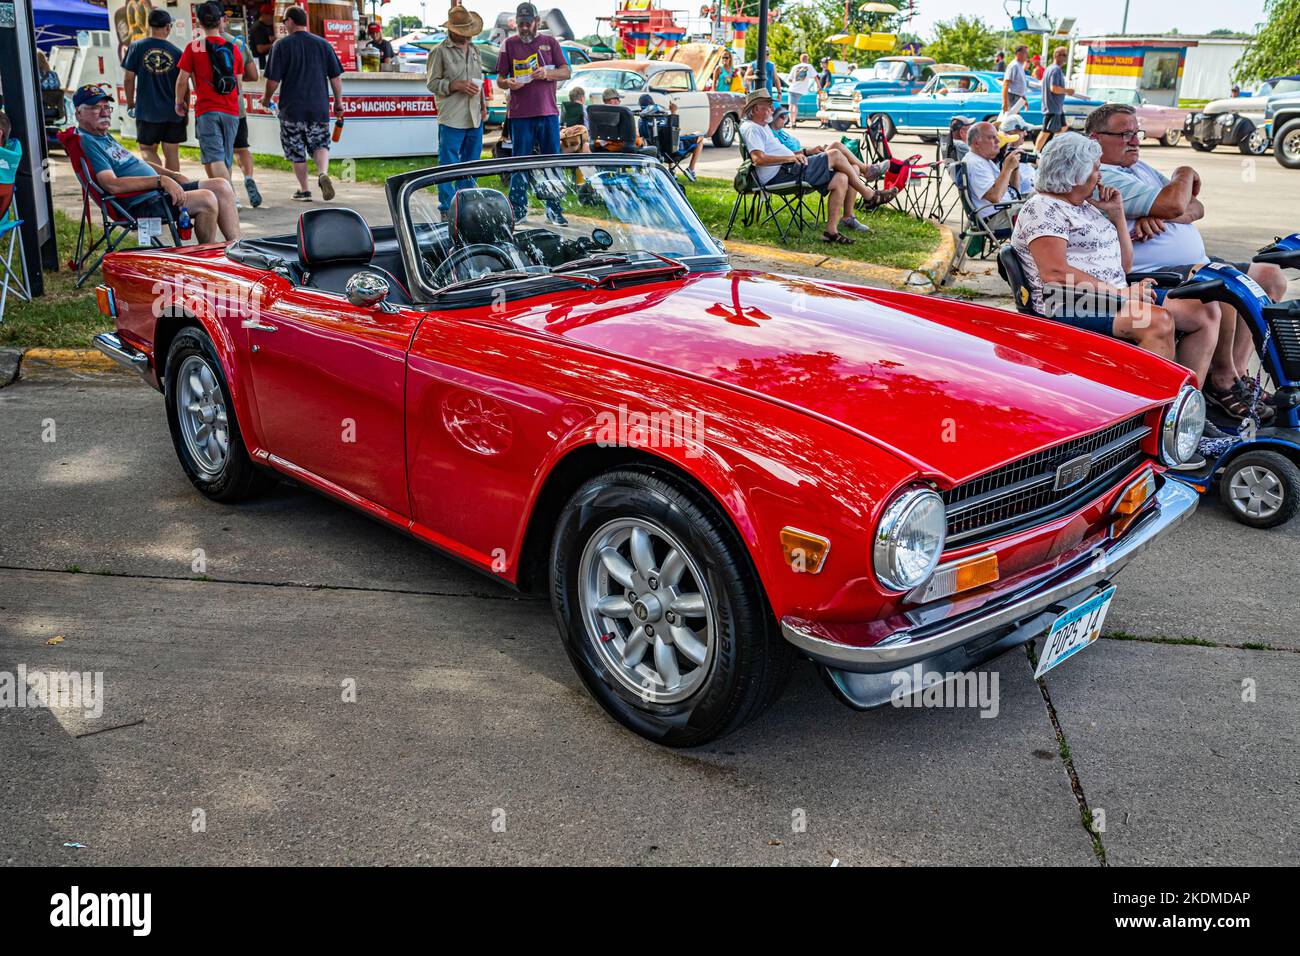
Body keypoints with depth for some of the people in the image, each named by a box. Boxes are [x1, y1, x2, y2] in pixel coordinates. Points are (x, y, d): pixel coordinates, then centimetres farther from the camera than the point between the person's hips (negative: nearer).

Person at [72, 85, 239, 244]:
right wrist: (161, 180, -27)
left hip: (159, 190, 11)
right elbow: (112, 185, -23)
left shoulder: (105, 136, 22)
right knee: (206, 199, -26)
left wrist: (172, 175, 17)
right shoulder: (86, 143, -10)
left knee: (222, 186, -1)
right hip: (141, 206, -11)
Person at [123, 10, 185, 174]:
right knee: (171, 152, 8)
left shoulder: (136, 47, -2)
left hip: (147, 111, -1)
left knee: (147, 149, 8)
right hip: (173, 111, 1)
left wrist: (130, 103, 13)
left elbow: (128, 78, 0)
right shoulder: (176, 52, -1)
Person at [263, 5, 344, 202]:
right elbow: (336, 77, 3)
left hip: (292, 109, -2)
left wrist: (266, 98, 12)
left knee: (297, 151, 9)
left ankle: (304, 190, 13)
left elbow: (273, 80, -6)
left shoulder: (281, 45, -5)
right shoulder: (323, 44, 4)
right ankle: (323, 173, -14)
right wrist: (338, 103, 13)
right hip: (319, 108, 2)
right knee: (320, 144, 13)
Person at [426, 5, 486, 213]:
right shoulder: (440, 52, -5)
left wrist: (483, 106, 19)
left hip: (475, 119, 7)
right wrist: (456, 85, -17)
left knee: (471, 163, 13)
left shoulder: (474, 50, 17)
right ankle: (447, 207, 3)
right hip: (451, 119, -7)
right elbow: (431, 82, -6)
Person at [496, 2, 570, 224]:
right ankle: (518, 209, 7)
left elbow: (566, 72, 7)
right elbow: (499, 79, 9)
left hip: (548, 113, 1)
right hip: (520, 114, -1)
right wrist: (508, 84, -15)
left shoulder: (550, 42, 11)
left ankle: (554, 210, 9)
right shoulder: (509, 44, 9)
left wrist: (547, 73, -13)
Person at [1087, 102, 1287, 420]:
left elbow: (1196, 207, 13)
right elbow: (1174, 205, -21)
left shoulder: (1139, 167, 22)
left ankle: (1237, 372, -2)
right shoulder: (1102, 178, -11)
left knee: (1272, 277, 5)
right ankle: (1222, 379, -11)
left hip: (1197, 265, 11)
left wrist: (1160, 217, -11)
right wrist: (1185, 174, 3)